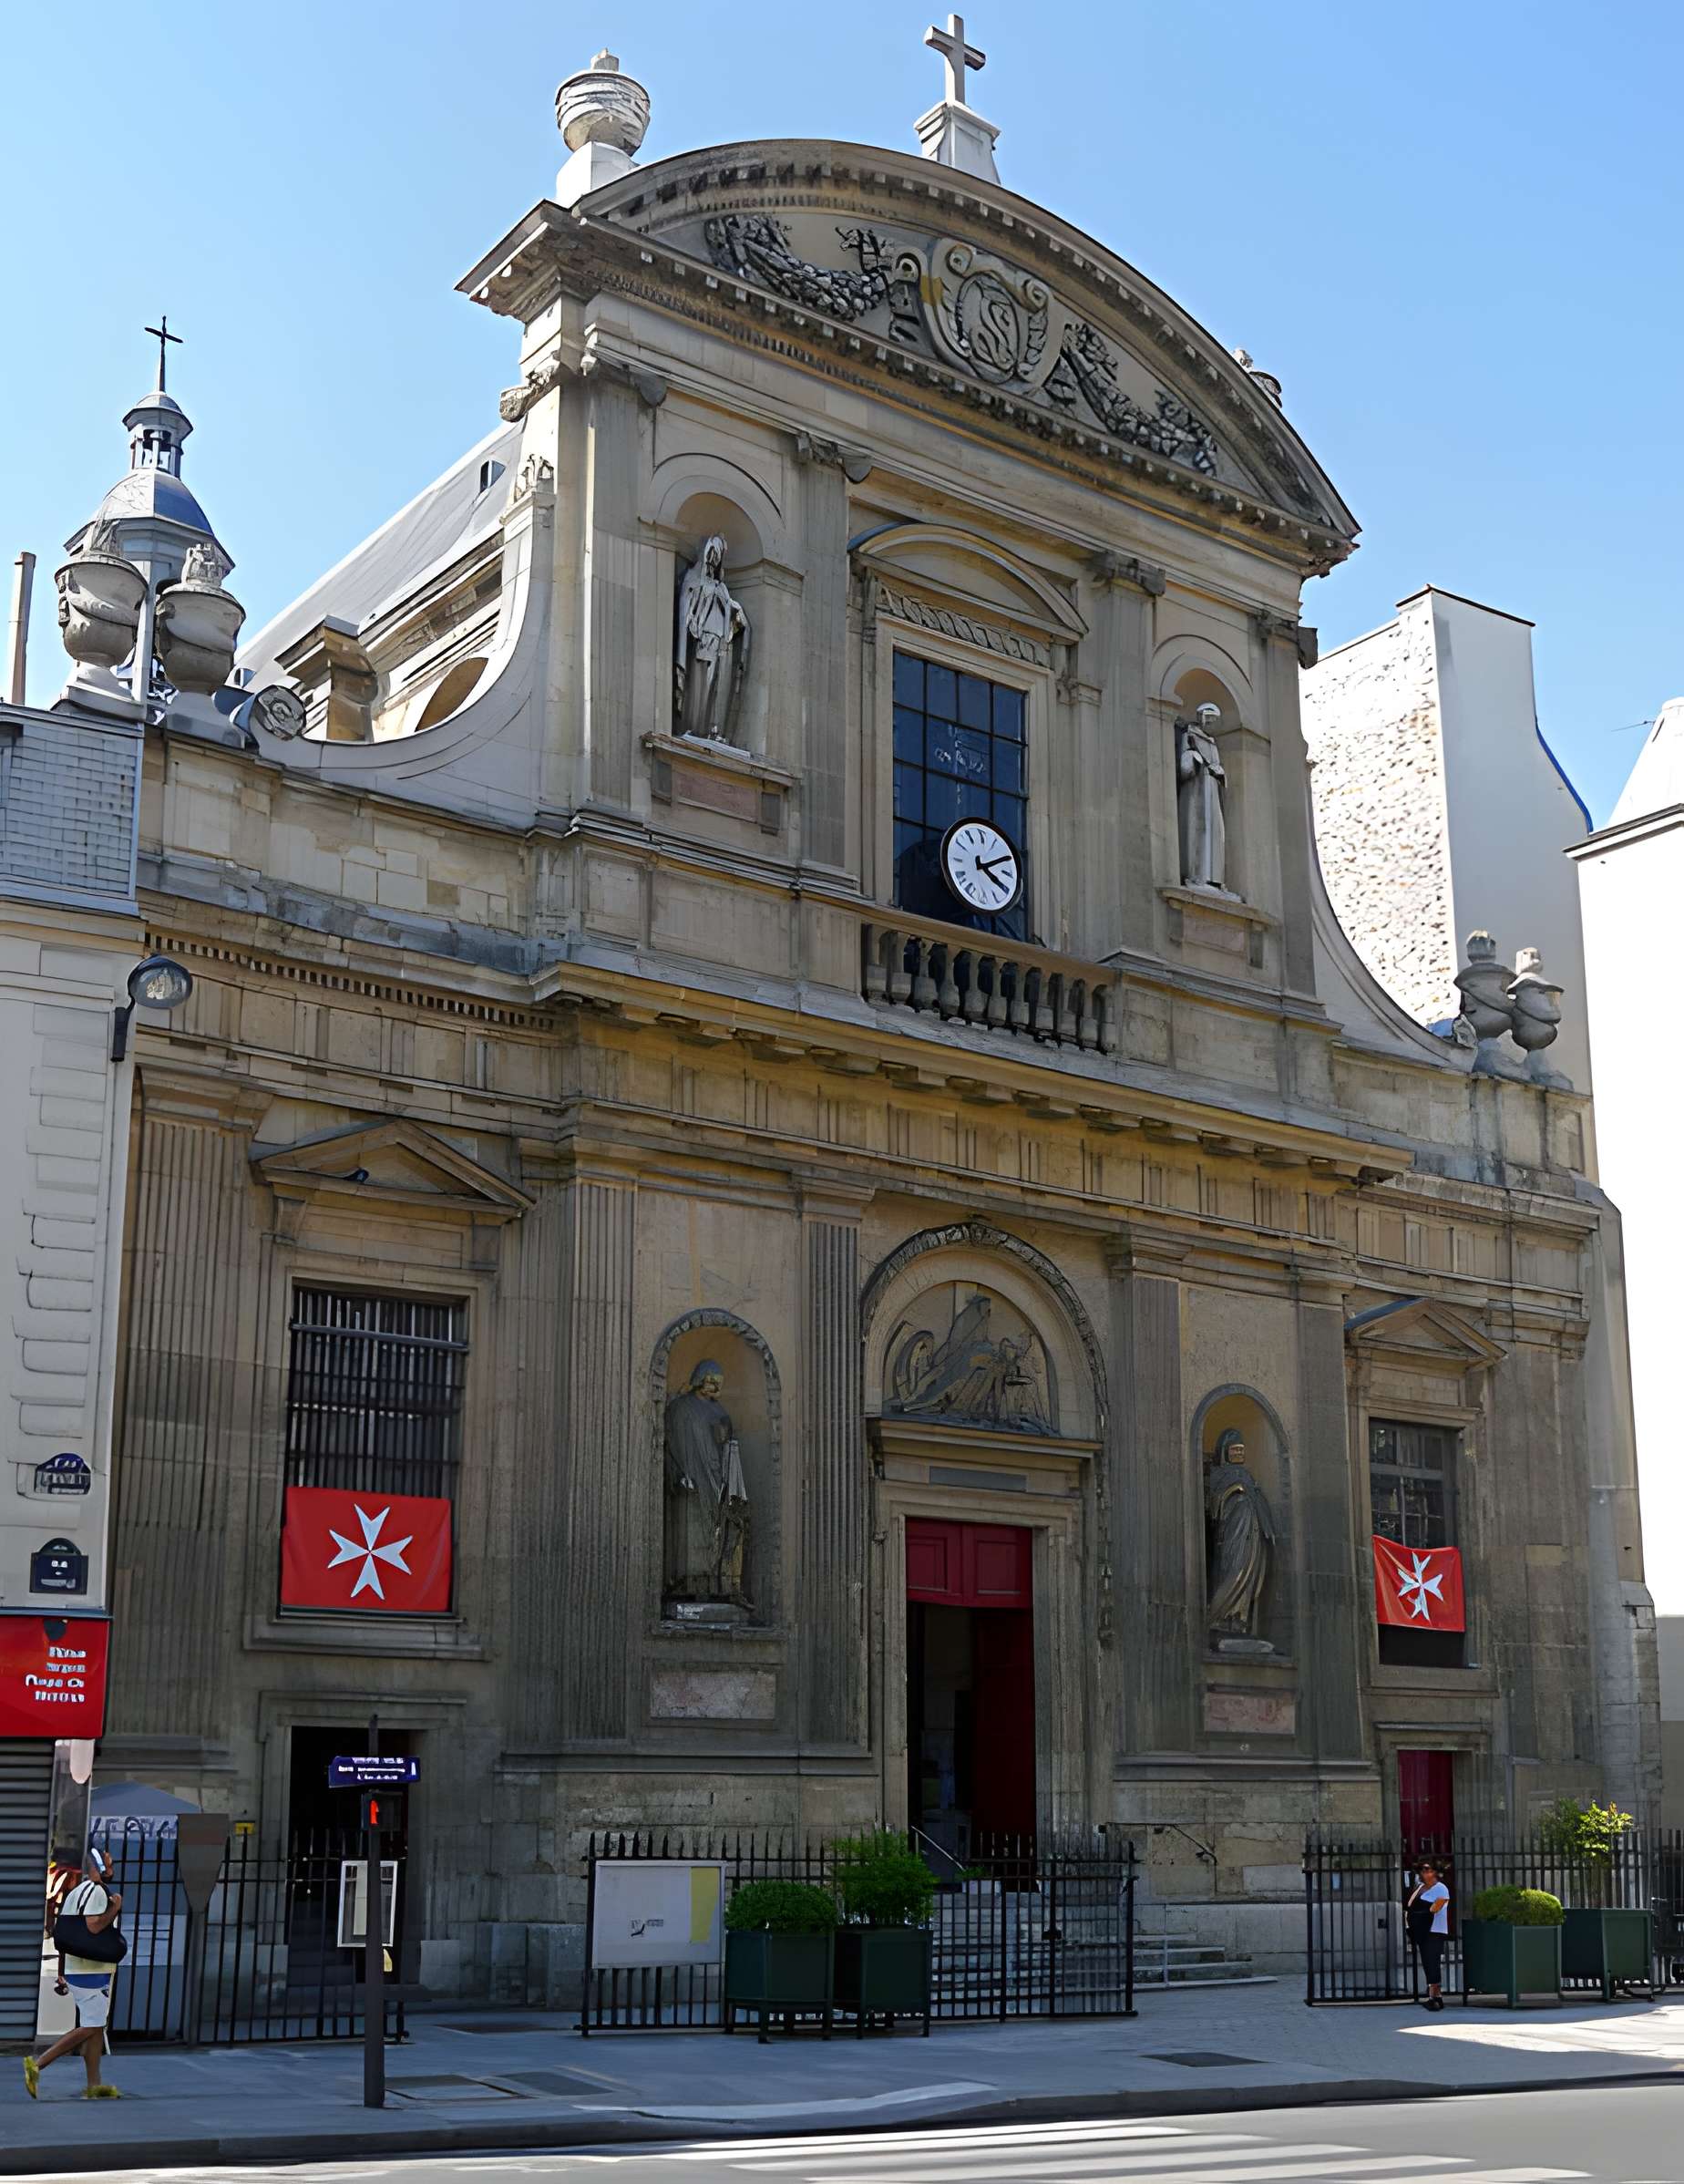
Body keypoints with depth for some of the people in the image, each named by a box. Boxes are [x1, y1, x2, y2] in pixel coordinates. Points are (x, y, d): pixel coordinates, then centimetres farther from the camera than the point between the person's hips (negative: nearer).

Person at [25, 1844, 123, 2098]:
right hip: (91, 1971, -10)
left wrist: (61, 1973, 22)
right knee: (90, 2028, -8)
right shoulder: (96, 1891, -13)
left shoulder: (77, 1891, 17)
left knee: (96, 2028, 10)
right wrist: (115, 1908, -10)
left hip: (77, 1969, 10)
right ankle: (37, 2064, -9)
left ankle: (94, 2085, 10)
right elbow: (94, 1926, -26)